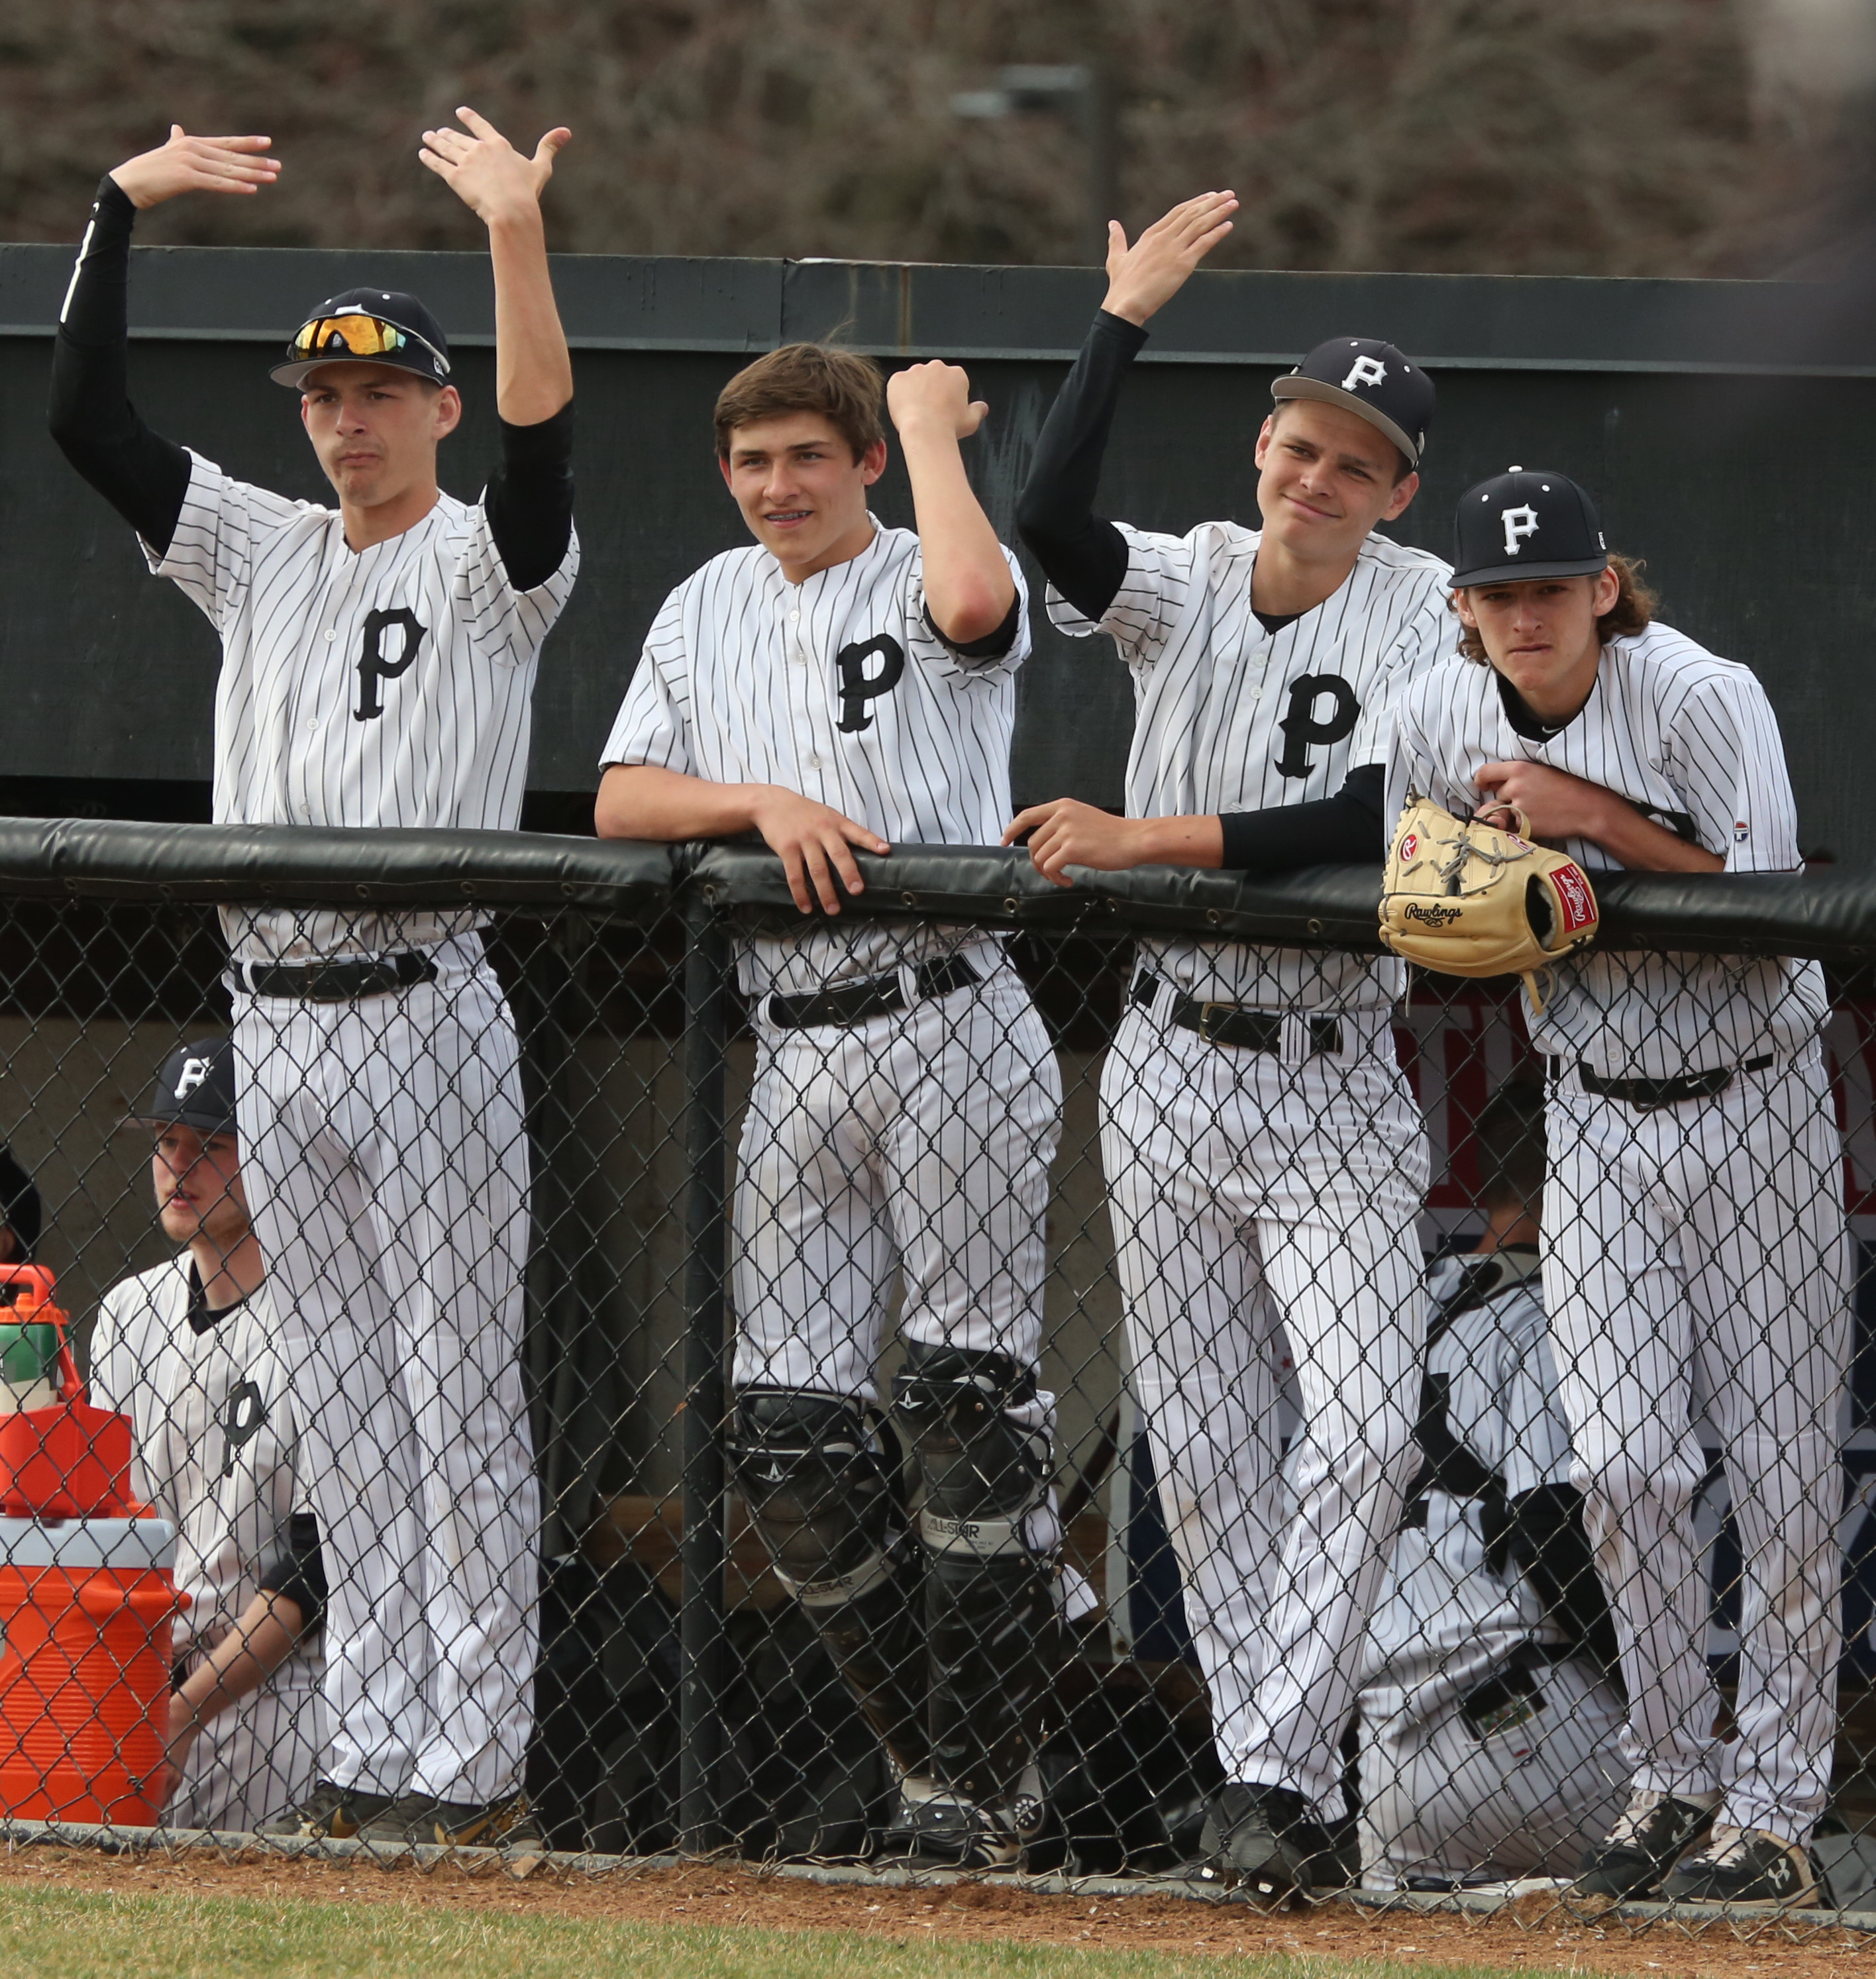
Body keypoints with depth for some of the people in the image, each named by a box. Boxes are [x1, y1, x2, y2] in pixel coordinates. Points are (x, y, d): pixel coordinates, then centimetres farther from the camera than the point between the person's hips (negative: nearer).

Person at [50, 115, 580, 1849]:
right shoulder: (257, 550, 15)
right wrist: (123, 206, 0)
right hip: (275, 1033, 6)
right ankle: (376, 1751, 11)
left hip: (425, 1019, -6)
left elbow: (543, 439, -22)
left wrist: (519, 234, -34)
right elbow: (84, 416, 8)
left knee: (463, 1407, -4)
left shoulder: (487, 562, -1)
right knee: (346, 1420, 9)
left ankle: (478, 1763, -4)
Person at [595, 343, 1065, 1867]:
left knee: (974, 1405, -8)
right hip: (796, 1048, 6)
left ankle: (989, 1786, -3)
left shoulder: (927, 583, 0)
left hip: (951, 1033, -6)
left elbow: (973, 601, -26)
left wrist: (931, 423, -11)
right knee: (789, 1442, 1)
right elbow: (620, 804, 11)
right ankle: (936, 1759, 14)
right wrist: (766, 799, -7)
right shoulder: (708, 611, 19)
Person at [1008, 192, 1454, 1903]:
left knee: (1365, 1433, -14)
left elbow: (1371, 824, -19)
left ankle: (1274, 1776, -10)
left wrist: (1149, 838, -20)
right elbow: (1050, 522, -20)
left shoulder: (1423, 618, -6)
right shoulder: (1182, 587, 1)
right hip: (1171, 1071, 3)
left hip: (1337, 1091, -3)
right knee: (1205, 1456, 5)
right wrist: (1125, 315, -22)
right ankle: (1274, 1774, 13)